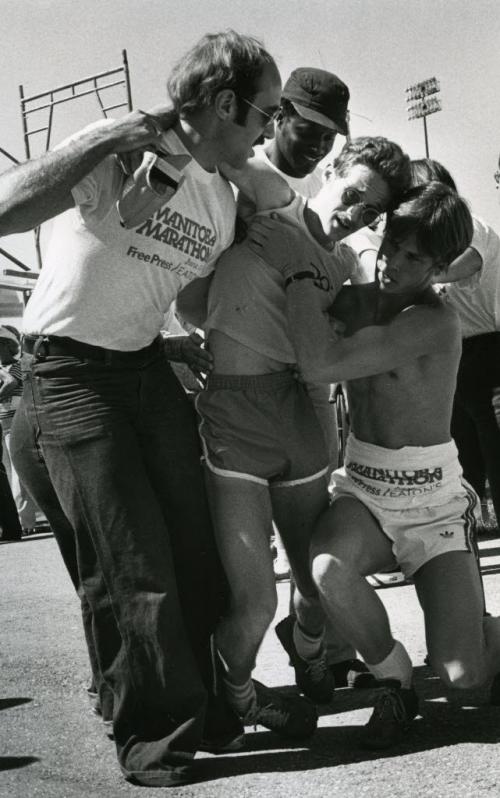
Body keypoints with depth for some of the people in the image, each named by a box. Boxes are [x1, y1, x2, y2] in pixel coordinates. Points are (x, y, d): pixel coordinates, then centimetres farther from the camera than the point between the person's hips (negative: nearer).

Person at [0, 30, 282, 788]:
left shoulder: (224, 202, 6)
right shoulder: (121, 151, -17)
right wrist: (110, 139, -31)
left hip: (146, 365, 7)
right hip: (69, 369, -7)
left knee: (196, 546, 7)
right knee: (135, 564, -7)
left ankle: (201, 705, 26)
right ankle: (158, 737, 8)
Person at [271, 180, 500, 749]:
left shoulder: (435, 321, -19)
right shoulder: (351, 301, 1)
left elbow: (319, 365, -30)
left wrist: (296, 269, -24)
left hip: (432, 503, -4)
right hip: (362, 490, 4)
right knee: (330, 569, -33)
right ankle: (393, 682, -3)